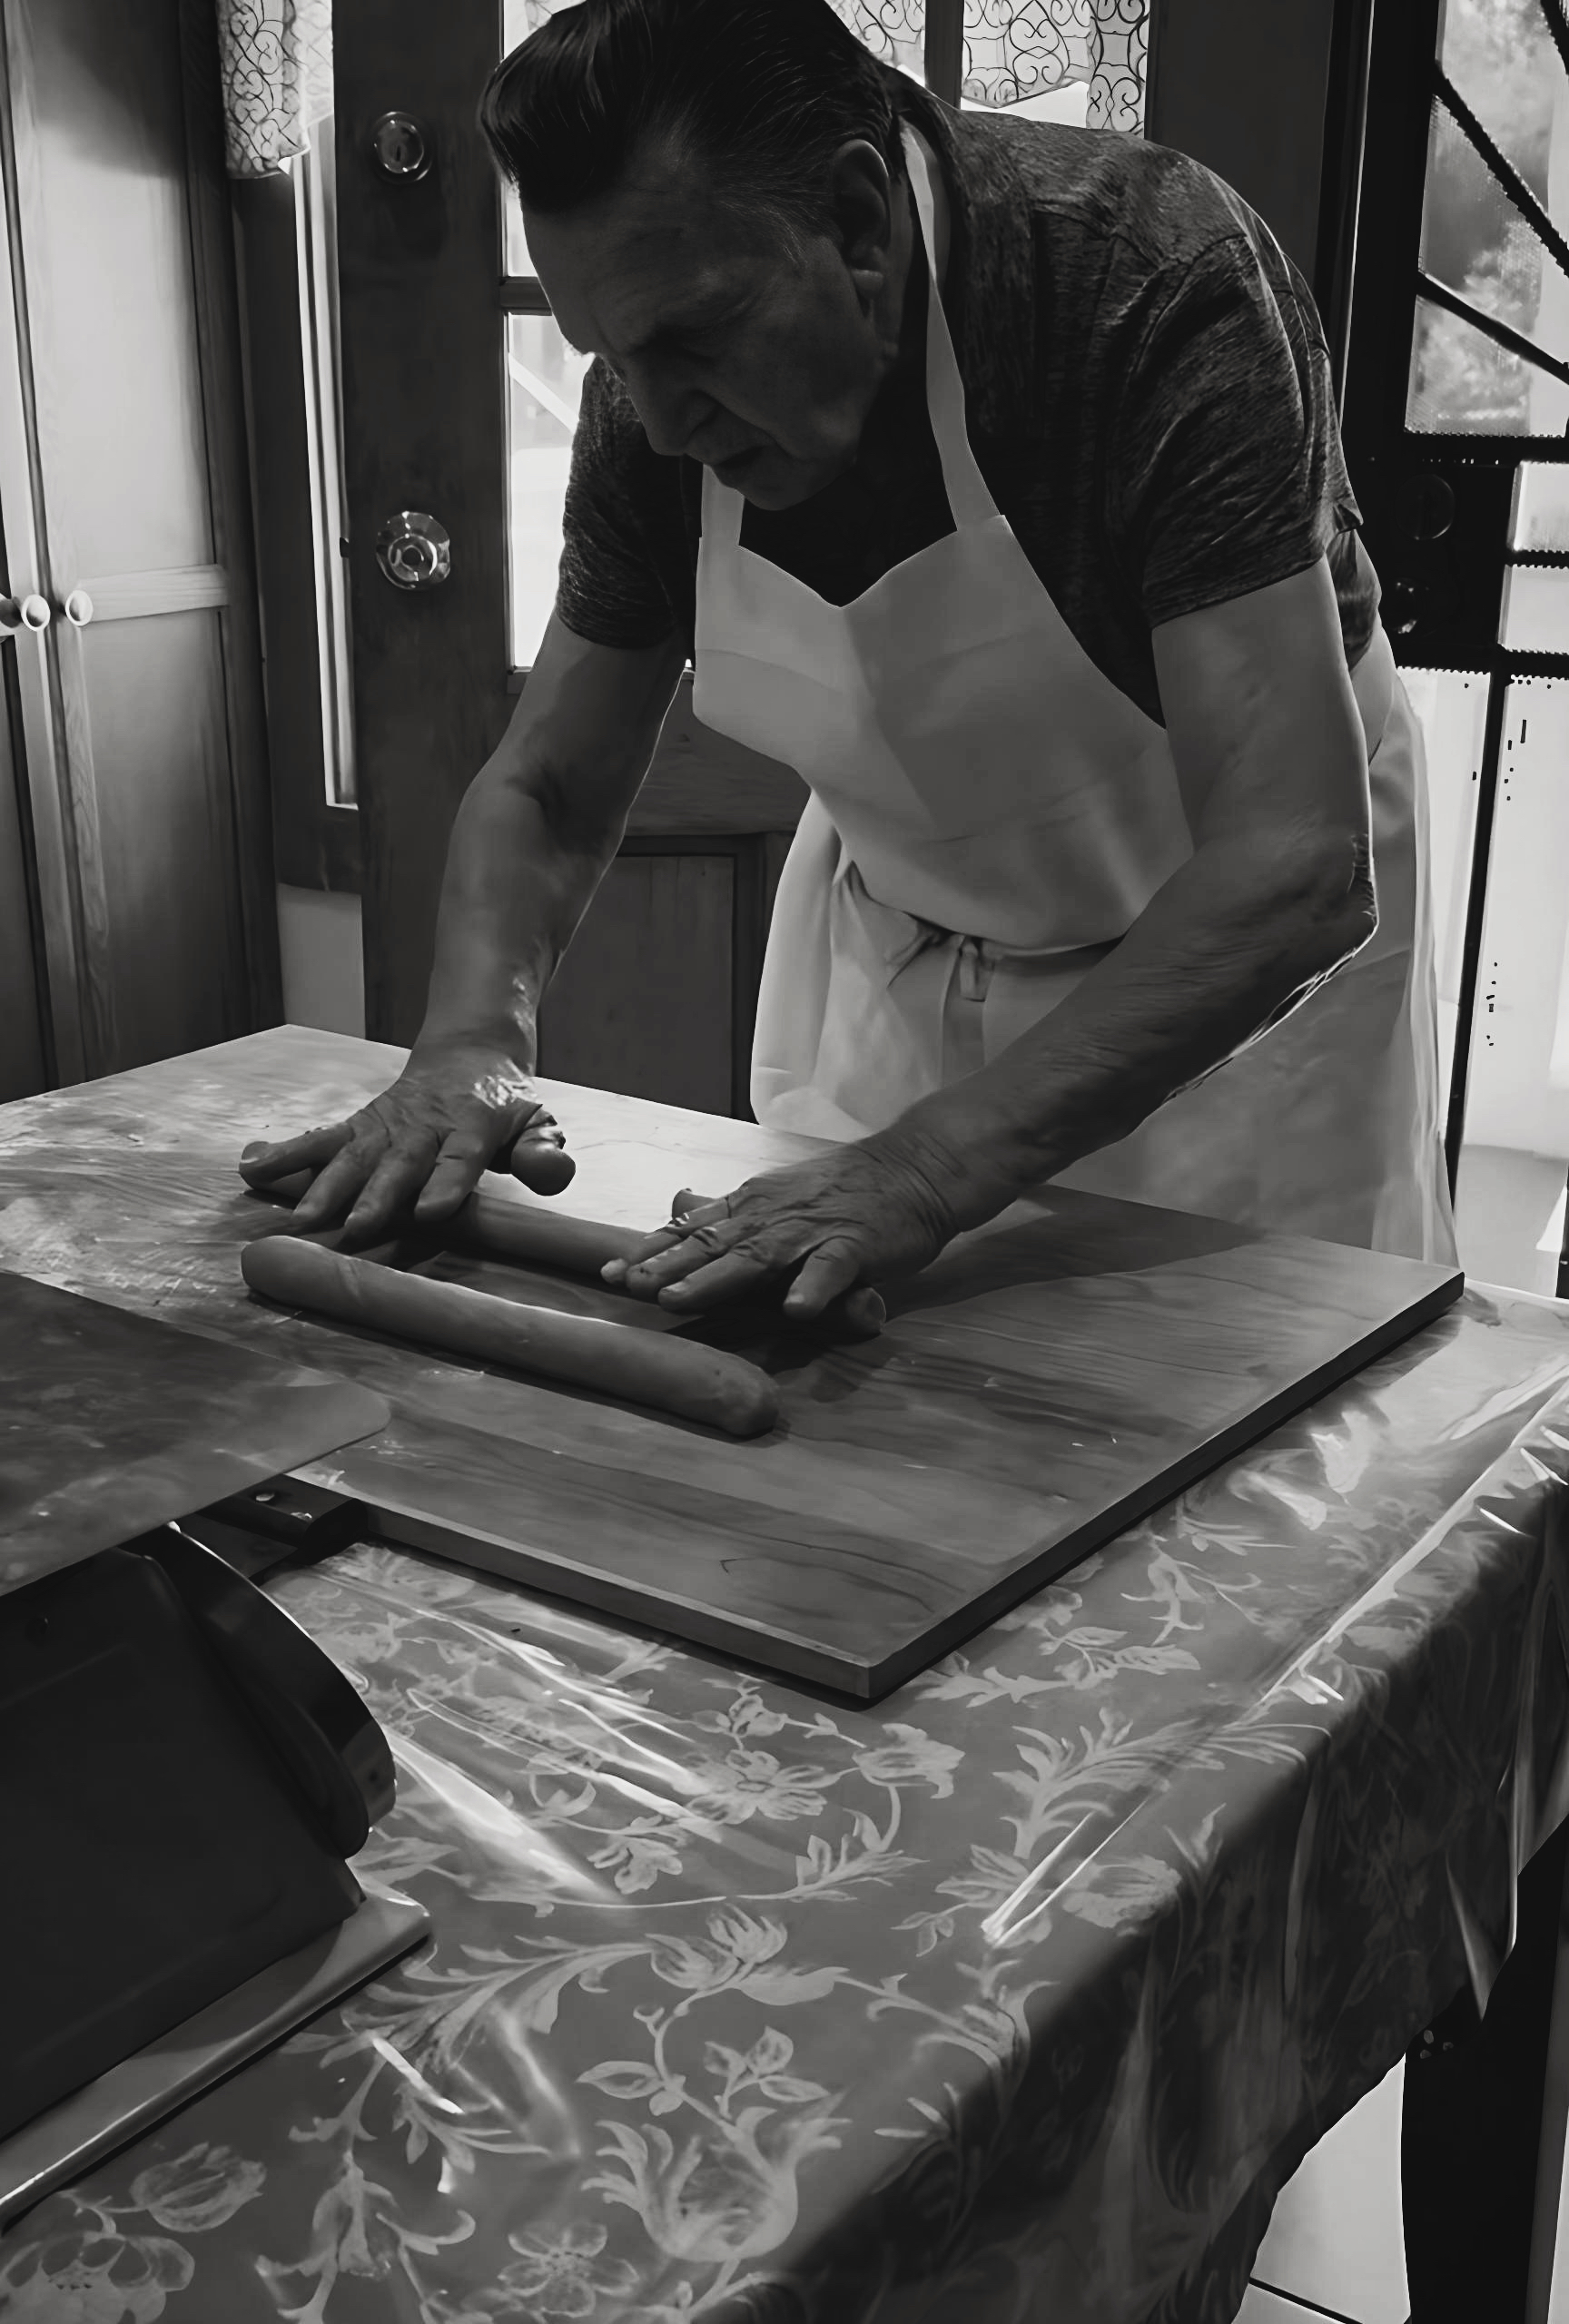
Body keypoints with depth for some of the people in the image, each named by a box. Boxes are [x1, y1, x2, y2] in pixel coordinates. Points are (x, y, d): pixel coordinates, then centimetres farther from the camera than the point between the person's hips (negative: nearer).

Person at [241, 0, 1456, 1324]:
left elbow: (1297, 865, -38)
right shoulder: (659, 390, -15)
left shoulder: (1155, 284, -32)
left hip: (1239, 957, -4)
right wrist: (473, 1039, -26)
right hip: (898, 941, 4)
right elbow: (548, 790, -5)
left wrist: (932, 1164, -45)